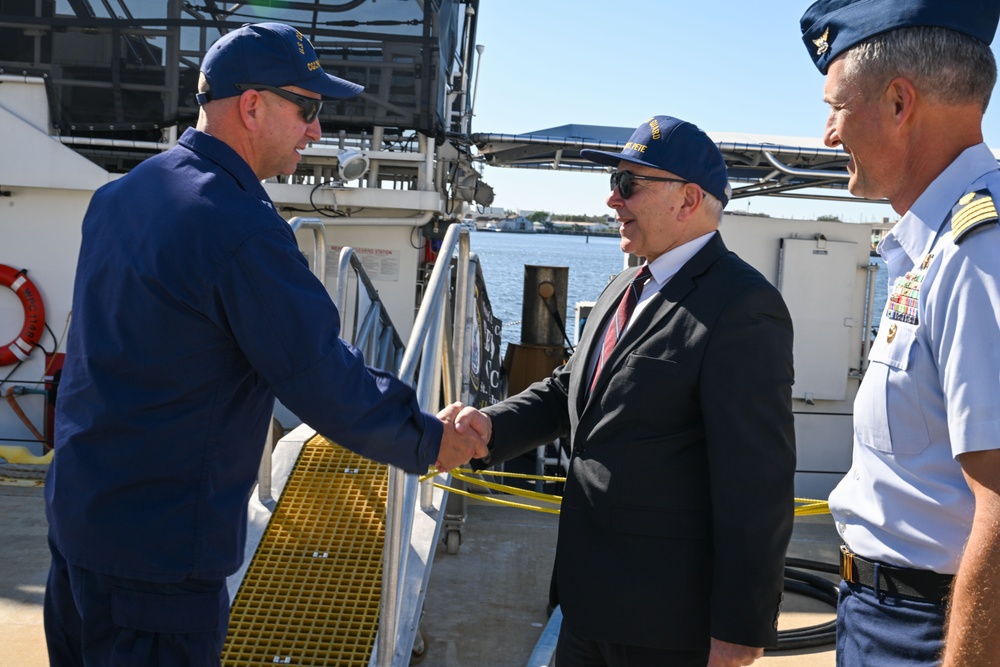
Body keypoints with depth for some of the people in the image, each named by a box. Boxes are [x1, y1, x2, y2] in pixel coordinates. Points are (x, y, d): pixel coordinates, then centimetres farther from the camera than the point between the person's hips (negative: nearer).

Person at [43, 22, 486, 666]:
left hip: (72, 509, 9)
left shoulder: (119, 194, 7)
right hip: (157, 545, -9)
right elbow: (328, 384, -20)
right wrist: (428, 440, -6)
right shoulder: (241, 230, -22)